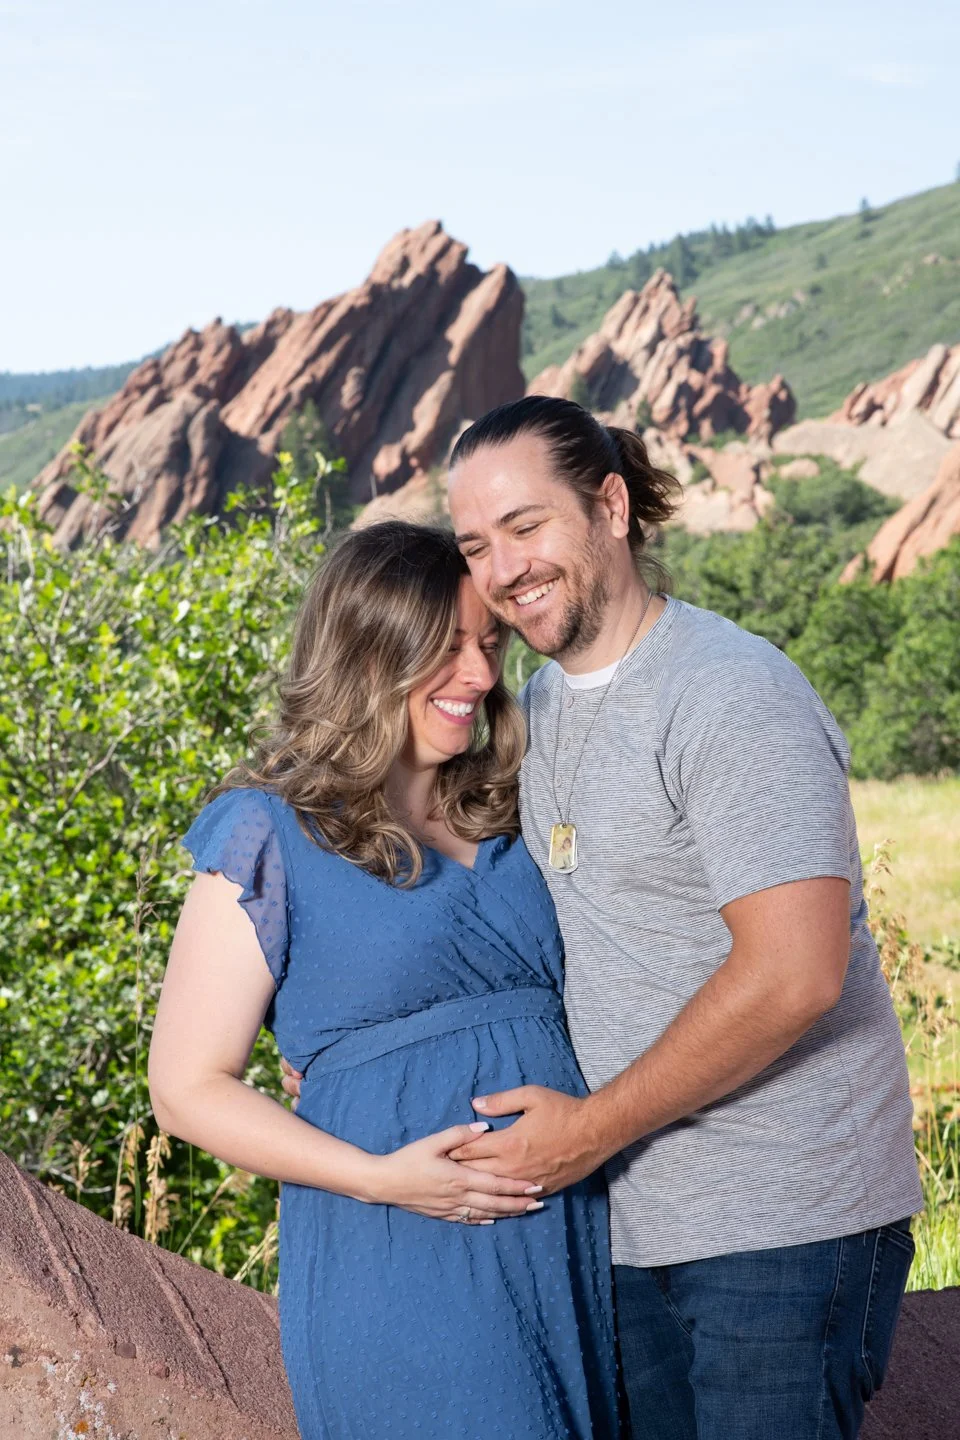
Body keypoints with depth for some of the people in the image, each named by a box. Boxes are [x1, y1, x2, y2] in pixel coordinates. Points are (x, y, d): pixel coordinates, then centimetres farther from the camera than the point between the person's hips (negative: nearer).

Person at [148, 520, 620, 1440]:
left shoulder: (502, 819, 12)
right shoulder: (271, 836, -5)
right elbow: (190, 1087, -5)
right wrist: (378, 1178, -16)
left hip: (575, 1241, 6)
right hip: (397, 1262, -6)